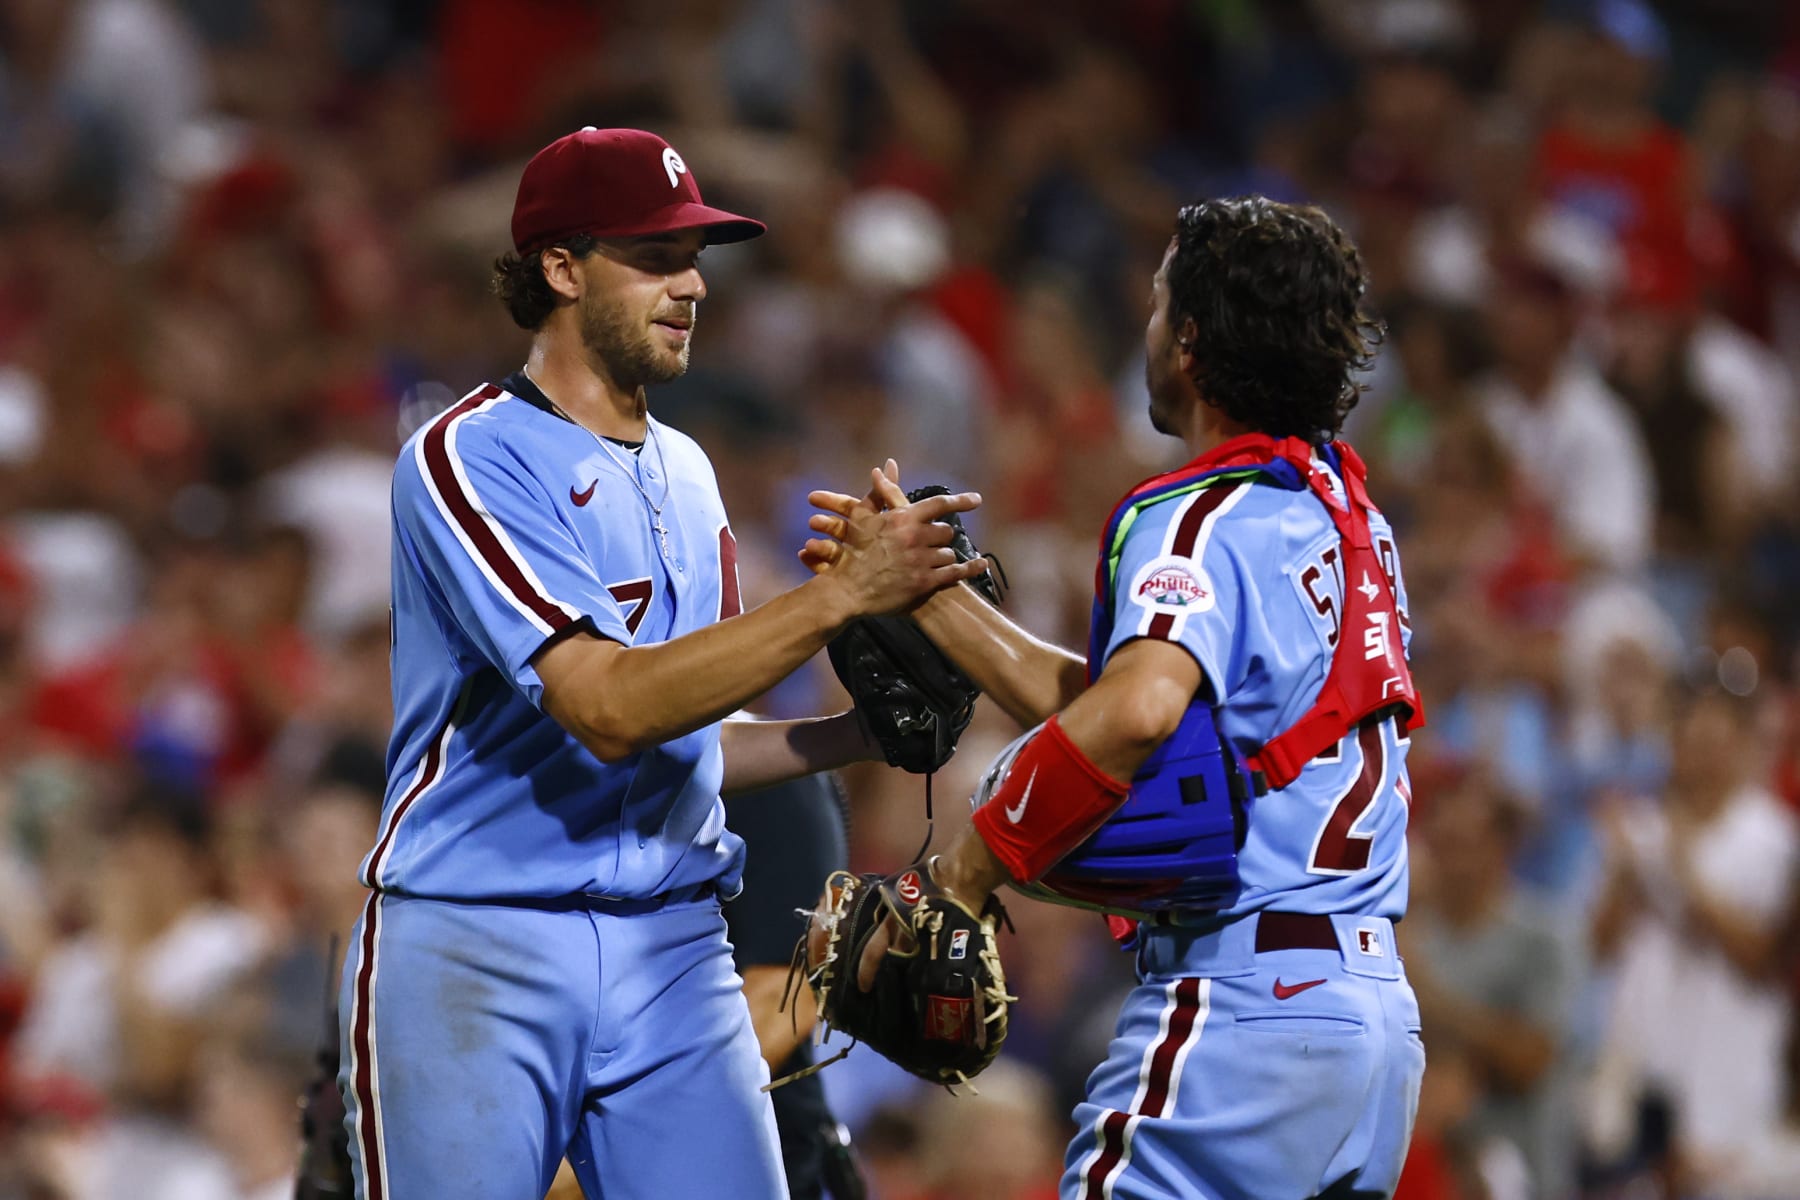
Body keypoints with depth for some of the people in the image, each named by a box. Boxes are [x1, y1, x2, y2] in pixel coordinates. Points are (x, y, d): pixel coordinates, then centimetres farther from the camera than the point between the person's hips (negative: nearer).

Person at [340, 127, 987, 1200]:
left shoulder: (684, 475, 15)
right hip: (475, 956, -6)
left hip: (674, 952, 6)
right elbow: (608, 708, -22)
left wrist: (857, 736, 5)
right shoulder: (469, 458, -10)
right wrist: (841, 596, -25)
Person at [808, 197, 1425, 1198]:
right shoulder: (1351, 515, 19)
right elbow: (1097, 702, 22)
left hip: (1241, 1005, -9)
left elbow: (1138, 709, -30)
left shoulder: (1203, 517, -8)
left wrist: (954, 883, -23)